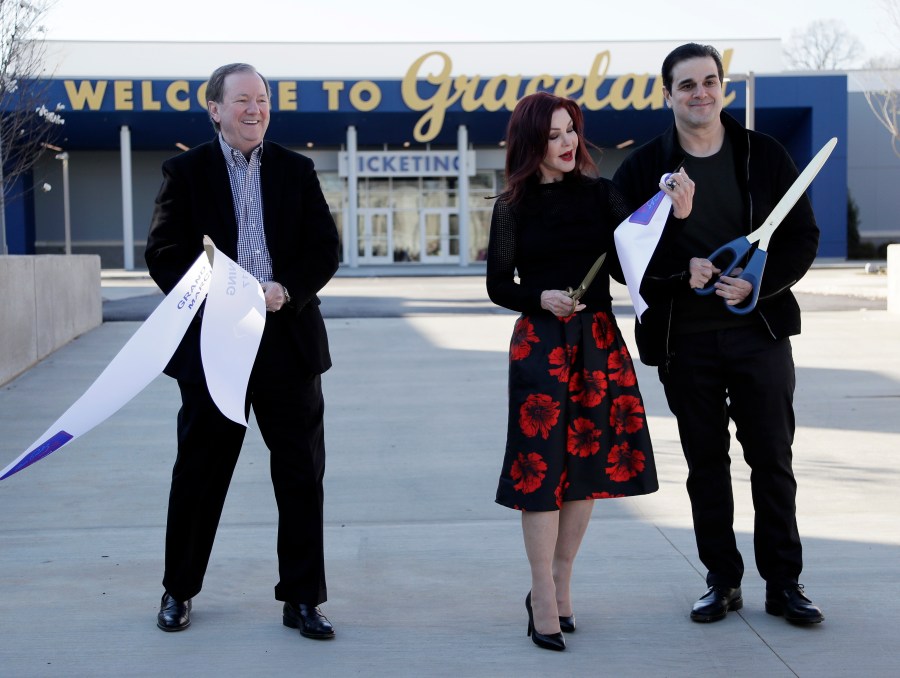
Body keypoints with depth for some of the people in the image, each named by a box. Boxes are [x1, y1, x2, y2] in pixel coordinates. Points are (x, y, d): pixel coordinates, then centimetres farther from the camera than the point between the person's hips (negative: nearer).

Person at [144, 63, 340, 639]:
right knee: (199, 473, 8)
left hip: (288, 340, 2)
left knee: (302, 475, 4)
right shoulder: (186, 171, 5)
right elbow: (165, 256, -2)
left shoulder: (297, 170, 10)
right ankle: (179, 591, 25)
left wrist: (286, 290, -13)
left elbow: (325, 250, 5)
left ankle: (303, 600, 14)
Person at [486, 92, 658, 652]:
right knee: (542, 464, -4)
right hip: (540, 343, -3)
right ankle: (545, 601, 6)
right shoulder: (513, 207, 0)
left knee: (589, 460, 7)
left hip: (599, 341, 3)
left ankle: (559, 584, 22)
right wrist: (541, 299, -15)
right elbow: (498, 285, 3)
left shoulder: (600, 195, 4)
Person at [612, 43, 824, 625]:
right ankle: (722, 581, 21)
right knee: (706, 463, 9)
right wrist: (681, 269, -17)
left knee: (772, 461, 4)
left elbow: (803, 238, 2)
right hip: (684, 338, 1)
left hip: (759, 330, 0)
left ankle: (784, 583, 15)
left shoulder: (765, 156, 1)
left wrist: (759, 284, -14)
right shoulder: (644, 168, 1)